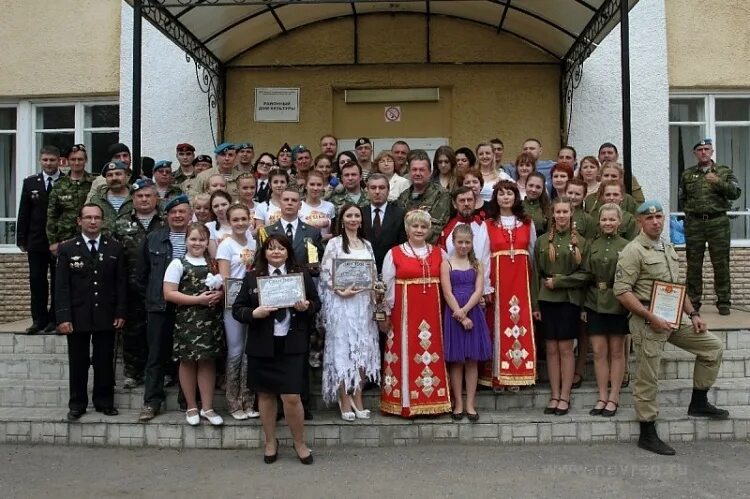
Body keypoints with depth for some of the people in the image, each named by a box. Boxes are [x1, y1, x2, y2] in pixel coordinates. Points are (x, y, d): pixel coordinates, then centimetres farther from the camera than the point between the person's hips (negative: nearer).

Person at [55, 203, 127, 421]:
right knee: (78, 362, 7)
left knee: (105, 361, 7)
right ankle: (77, 404, 19)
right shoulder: (67, 249, 2)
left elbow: (121, 283, 4)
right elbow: (61, 286, -3)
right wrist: (63, 317, -11)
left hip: (106, 316, 1)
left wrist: (121, 312, -3)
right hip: (77, 316, -1)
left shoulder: (115, 248, 5)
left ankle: (104, 402, 19)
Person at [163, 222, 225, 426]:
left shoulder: (213, 263, 10)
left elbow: (224, 288, 17)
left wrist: (219, 294, -7)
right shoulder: (178, 264, -2)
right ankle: (191, 407, 19)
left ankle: (207, 408, 15)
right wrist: (198, 299, -15)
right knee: (188, 361, 5)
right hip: (187, 320, -3)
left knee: (208, 361, 6)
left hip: (211, 319, 3)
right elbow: (168, 294, -9)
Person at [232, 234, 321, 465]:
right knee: (266, 394, 13)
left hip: (292, 345, -1)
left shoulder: (302, 274, 5)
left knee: (292, 397, -4)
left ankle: (299, 442, 19)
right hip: (262, 346, 2)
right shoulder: (252, 277, 4)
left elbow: (316, 303, 11)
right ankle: (270, 441, 33)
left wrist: (306, 307, -11)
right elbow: (237, 309, 4)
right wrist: (253, 313, -16)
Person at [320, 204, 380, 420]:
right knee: (342, 349, -2)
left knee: (363, 350, 6)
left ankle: (357, 398, 16)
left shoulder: (367, 244, 14)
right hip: (341, 302, -5)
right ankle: (344, 401, 6)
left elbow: (373, 274, 16)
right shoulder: (334, 243, -1)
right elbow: (325, 274, -7)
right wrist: (341, 291, -19)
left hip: (364, 303, 5)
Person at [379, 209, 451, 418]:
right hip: (404, 312, -2)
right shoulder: (394, 254, 2)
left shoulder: (439, 254, 10)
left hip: (432, 312, 3)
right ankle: (405, 402, 10)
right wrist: (385, 314, 0)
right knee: (405, 354, 0)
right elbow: (387, 286, 1)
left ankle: (433, 400, 15)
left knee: (431, 354, 5)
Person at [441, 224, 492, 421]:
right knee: (456, 361, 4)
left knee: (472, 361, 5)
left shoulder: (477, 264, 7)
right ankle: (458, 404, 12)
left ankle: (470, 404, 11)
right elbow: (448, 294, -6)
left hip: (473, 313, 2)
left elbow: (479, 291, -3)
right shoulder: (446, 264, 1)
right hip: (454, 315, -2)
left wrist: (465, 310, -16)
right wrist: (461, 317, -12)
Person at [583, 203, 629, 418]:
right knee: (599, 352, 5)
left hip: (618, 305, -2)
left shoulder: (626, 246, -2)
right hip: (595, 304, 2)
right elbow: (585, 276, 6)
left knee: (617, 351, 7)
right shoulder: (592, 245, 6)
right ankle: (602, 396, 15)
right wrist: (582, 306, 2)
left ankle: (614, 398, 16)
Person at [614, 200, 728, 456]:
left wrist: (693, 314, 12)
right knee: (647, 378, -1)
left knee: (713, 346, 11)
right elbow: (621, 291, -18)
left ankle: (698, 403, 24)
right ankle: (647, 434, 12)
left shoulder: (668, 248, 14)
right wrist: (652, 318, -20)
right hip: (648, 320, -8)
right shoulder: (634, 250, -12)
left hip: (675, 318, 8)